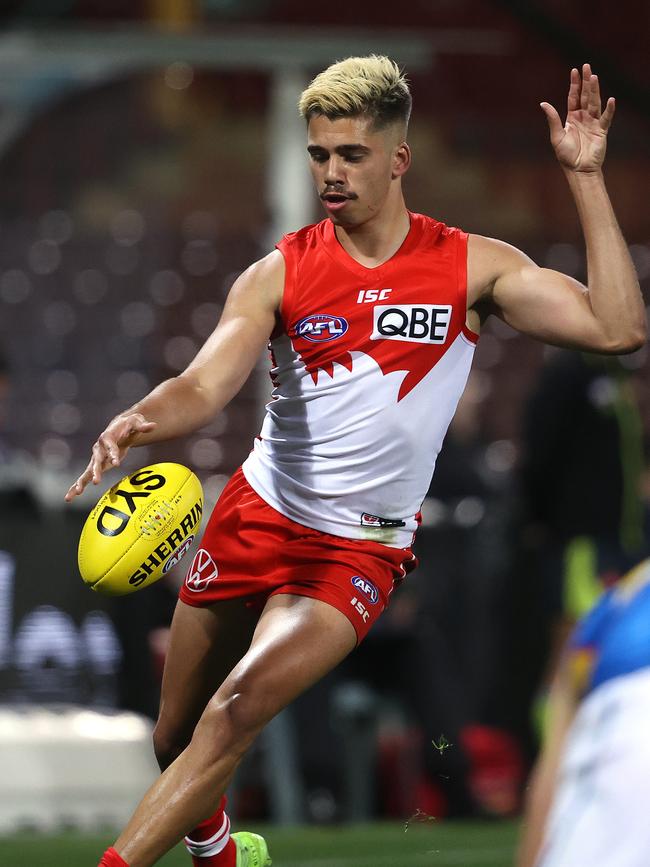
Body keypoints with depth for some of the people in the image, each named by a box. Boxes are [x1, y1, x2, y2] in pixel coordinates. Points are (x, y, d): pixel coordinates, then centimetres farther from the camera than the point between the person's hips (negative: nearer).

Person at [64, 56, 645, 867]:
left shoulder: (471, 265, -5)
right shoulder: (279, 274, -4)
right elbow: (205, 384, -16)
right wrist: (138, 421, -40)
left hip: (358, 551, -2)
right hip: (255, 517, 3)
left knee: (237, 710, -25)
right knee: (176, 740, 12)